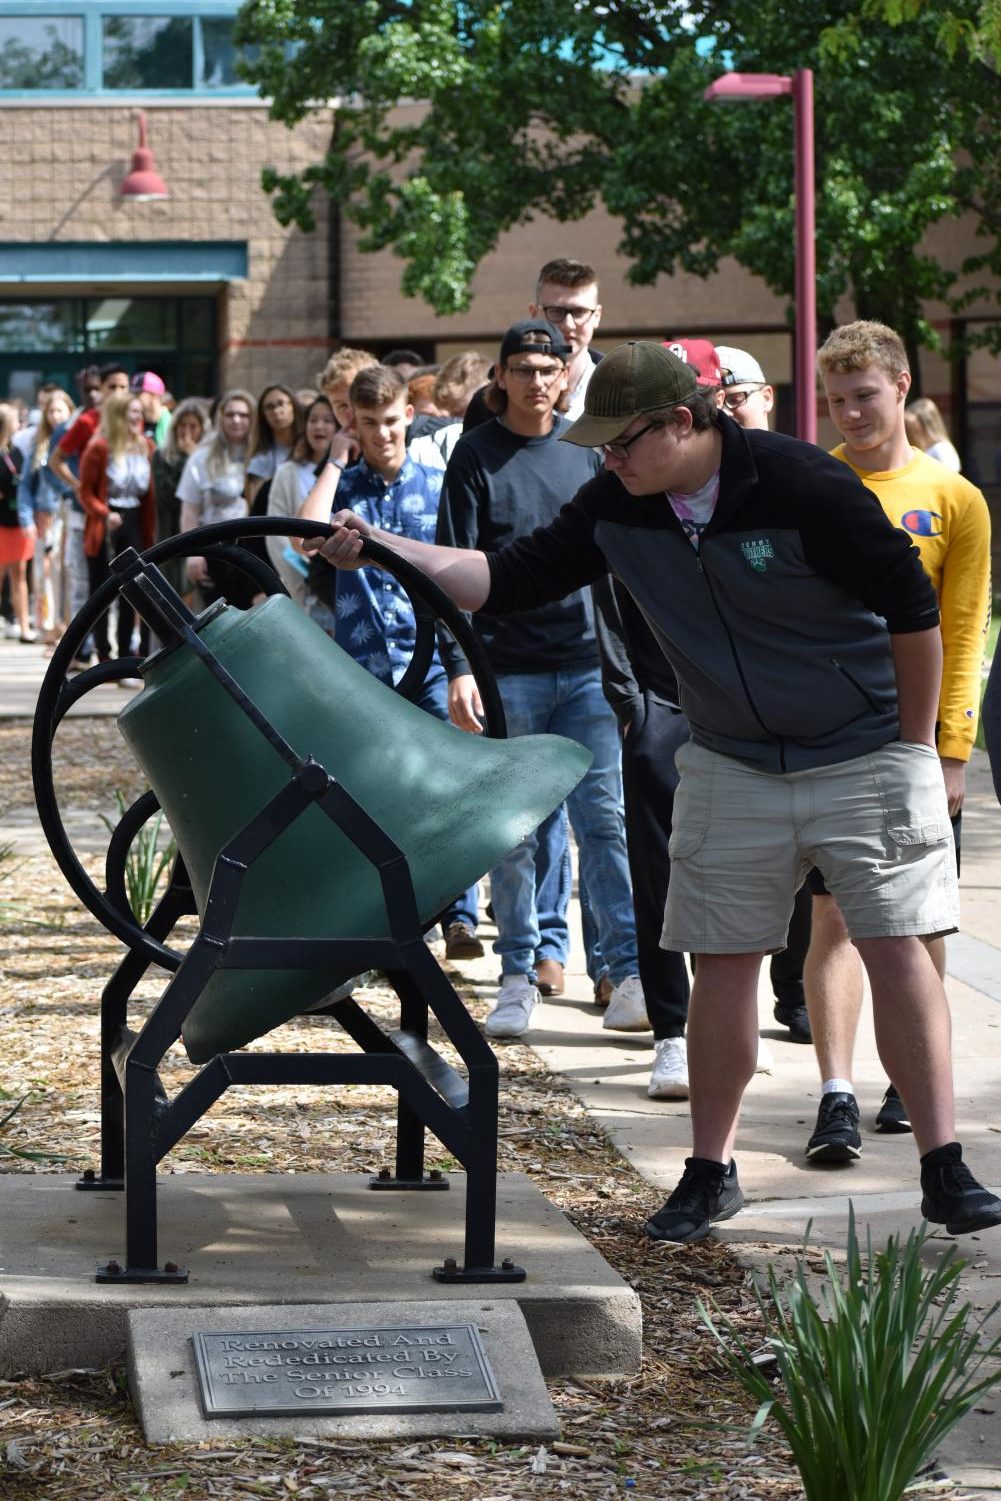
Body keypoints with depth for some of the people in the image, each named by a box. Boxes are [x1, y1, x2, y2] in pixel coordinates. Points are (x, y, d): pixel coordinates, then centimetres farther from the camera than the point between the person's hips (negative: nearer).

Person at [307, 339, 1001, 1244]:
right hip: (733, 770, 4)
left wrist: (914, 749, -8)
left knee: (898, 952, -5)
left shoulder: (803, 485, -21)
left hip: (865, 758, -4)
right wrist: (384, 550, -13)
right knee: (723, 963, 3)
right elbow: (510, 579, -1)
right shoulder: (616, 508, -5)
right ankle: (711, 1172, 14)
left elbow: (912, 608, -14)